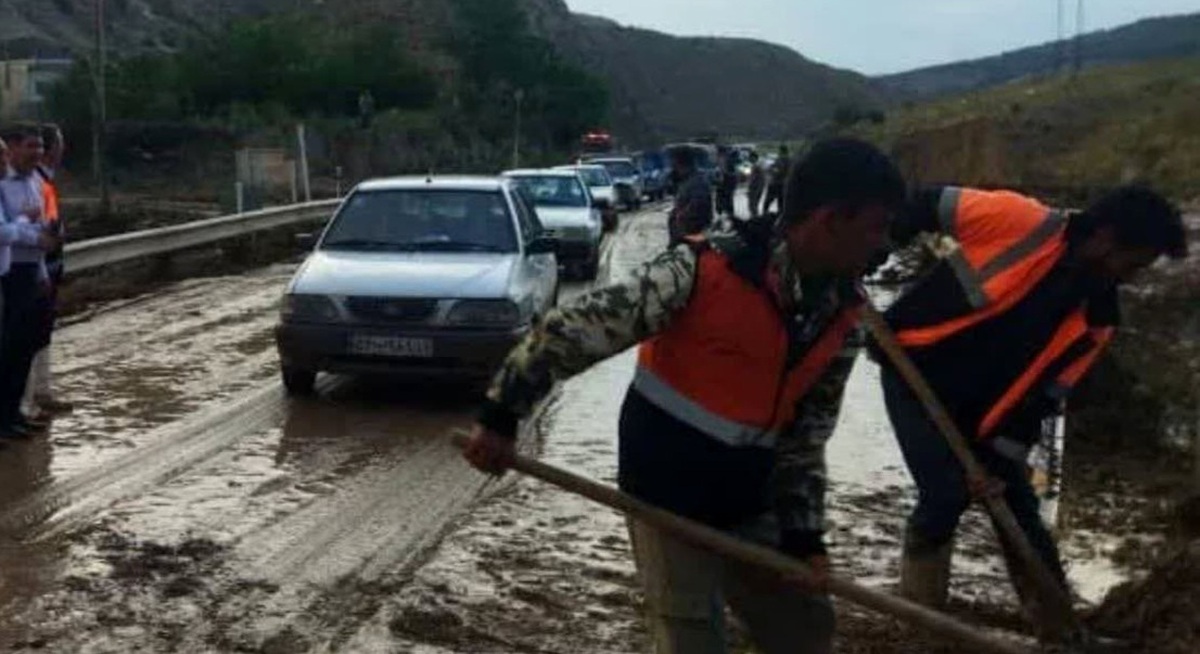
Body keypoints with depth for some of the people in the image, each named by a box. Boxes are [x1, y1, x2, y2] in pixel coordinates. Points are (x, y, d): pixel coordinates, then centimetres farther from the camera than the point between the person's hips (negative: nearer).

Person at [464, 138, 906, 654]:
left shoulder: (843, 316, -3)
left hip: (749, 504, 7)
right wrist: (503, 414, -15)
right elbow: (575, 329, -18)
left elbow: (806, 435, 6)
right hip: (669, 498, -6)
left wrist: (803, 534, -1)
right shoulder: (707, 267, -23)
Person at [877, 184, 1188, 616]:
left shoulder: (1096, 318, -5)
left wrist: (999, 461, -9)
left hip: (979, 406, 6)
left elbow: (1041, 397, -3)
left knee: (1018, 508, 6)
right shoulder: (1020, 221, -23)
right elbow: (926, 207, -15)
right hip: (914, 370, -6)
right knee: (946, 494, -17)